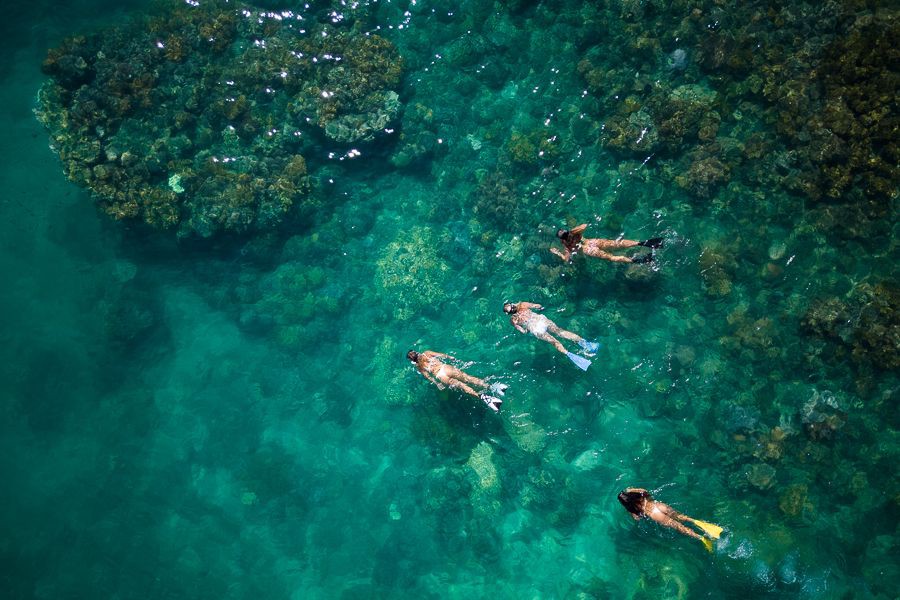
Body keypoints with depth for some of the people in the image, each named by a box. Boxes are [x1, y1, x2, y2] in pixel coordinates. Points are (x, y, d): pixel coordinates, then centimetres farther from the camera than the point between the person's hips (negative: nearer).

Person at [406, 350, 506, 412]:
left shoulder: (426, 353, 23)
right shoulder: (418, 367, 17)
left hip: (445, 367, 2)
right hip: (439, 375, -2)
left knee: (467, 377, -17)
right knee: (459, 384, -22)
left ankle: (490, 386, -35)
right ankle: (482, 397, -43)